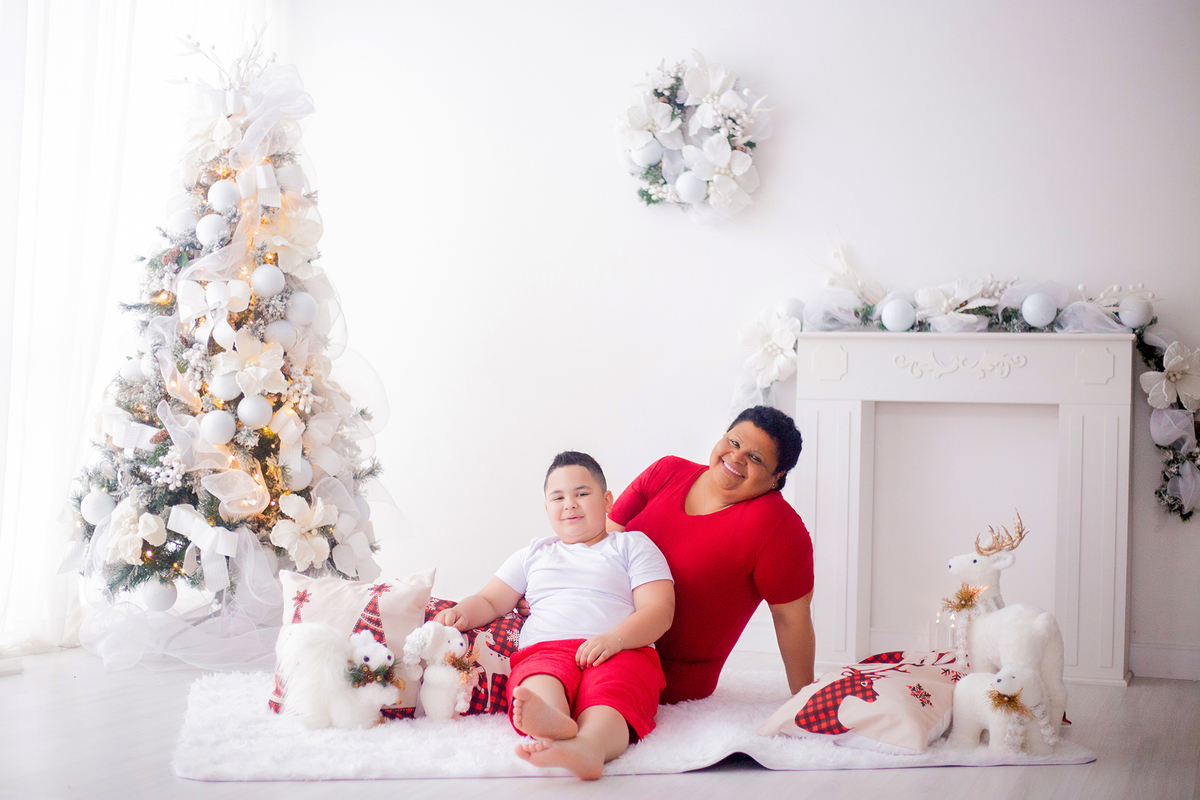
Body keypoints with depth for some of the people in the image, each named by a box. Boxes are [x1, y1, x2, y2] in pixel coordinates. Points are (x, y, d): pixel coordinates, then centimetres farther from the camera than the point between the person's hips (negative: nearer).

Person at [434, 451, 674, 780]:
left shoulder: (633, 545, 21)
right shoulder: (534, 554, 33)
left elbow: (659, 610, 7)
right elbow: (490, 601, 27)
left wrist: (614, 638, -14)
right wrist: (461, 613, 0)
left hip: (620, 654, -2)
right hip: (544, 650, 2)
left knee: (607, 701, -39)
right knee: (540, 687, -38)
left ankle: (588, 746, -72)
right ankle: (550, 720, -72)